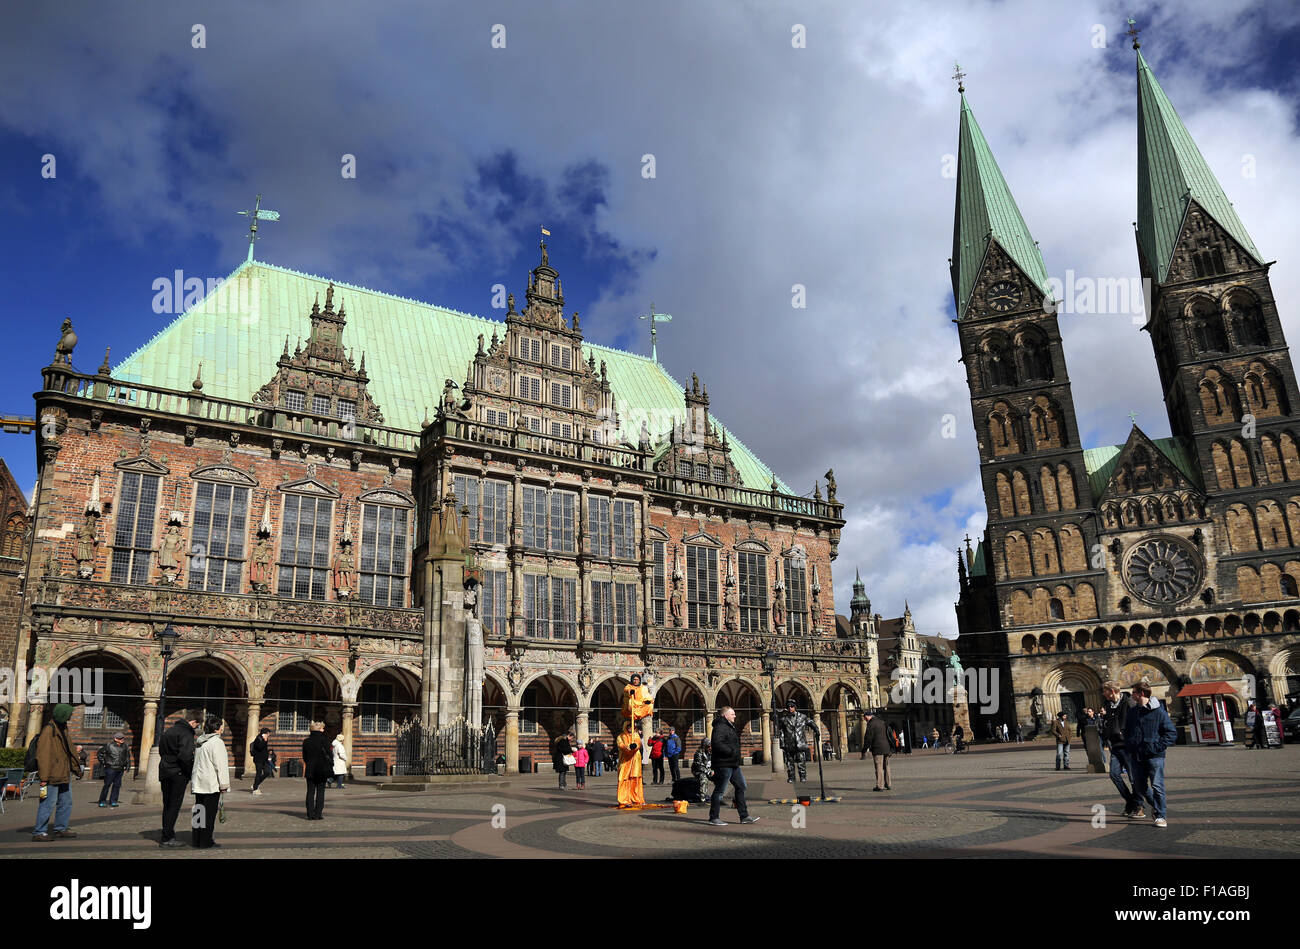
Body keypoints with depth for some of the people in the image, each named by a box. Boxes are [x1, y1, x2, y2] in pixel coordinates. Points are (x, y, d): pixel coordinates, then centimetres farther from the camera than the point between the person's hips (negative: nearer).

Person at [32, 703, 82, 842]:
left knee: (66, 802, 15)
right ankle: (39, 832, 6)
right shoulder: (48, 730, -17)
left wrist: (76, 766, 22)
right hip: (53, 775, -9)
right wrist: (43, 777, -23)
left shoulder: (63, 728, 13)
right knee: (48, 803, -4)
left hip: (64, 774, 9)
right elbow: (43, 755, -20)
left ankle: (61, 829, 25)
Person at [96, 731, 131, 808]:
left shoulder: (125, 746, 8)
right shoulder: (108, 745, -7)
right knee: (107, 785, -3)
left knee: (117, 785, 5)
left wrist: (126, 767, 15)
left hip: (120, 769, 5)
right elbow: (100, 754, 4)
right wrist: (104, 763, 0)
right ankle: (102, 802, 7)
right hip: (110, 768, -5)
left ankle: (113, 801, 14)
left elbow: (127, 758, 18)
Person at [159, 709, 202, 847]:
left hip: (164, 772, 9)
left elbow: (161, 751, 19)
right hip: (177, 774, -9)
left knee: (167, 805, 16)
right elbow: (185, 755, -25)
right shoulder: (186, 733, -15)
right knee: (174, 806, -2)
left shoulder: (169, 731, 15)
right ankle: (167, 838, 0)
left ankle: (168, 834, 24)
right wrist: (190, 771, -13)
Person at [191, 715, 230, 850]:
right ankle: (205, 842, 1)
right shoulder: (217, 742, -15)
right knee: (209, 813, -2)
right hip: (211, 784, -8)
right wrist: (224, 785, -11)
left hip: (198, 783, 8)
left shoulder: (199, 741, 12)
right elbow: (221, 766, -16)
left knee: (199, 812, 13)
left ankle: (197, 841, 17)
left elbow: (197, 762, 19)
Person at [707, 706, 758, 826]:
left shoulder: (730, 726, 20)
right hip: (723, 764, -11)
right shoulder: (720, 727, -16)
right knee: (719, 790, -3)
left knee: (741, 787, 11)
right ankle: (713, 818, 6)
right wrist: (731, 751, -23)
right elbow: (717, 743, -28)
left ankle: (744, 816, 17)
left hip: (733, 764, 11)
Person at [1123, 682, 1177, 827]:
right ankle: (1155, 805, 34)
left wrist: (1157, 746, -16)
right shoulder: (1132, 712, 12)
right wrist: (1128, 747, 8)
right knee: (1140, 786, 11)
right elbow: (1126, 731, 23)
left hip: (1154, 756, -6)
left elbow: (1172, 733, -8)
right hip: (1136, 756, 6)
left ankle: (1160, 816, 3)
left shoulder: (1159, 712, -7)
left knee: (1157, 786, -7)